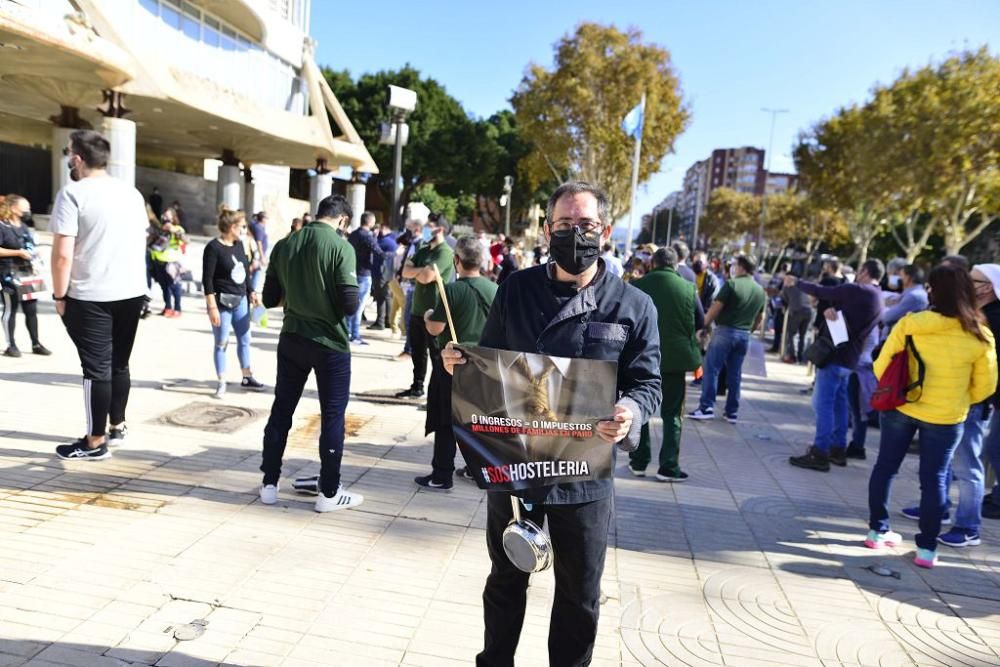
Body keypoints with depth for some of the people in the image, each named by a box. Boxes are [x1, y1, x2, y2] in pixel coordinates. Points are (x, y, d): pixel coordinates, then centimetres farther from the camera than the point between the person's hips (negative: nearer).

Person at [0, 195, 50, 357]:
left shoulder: (24, 227, 16)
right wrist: (18, 253, -18)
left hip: (27, 274, 7)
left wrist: (34, 265, 15)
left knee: (31, 310, 8)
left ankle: (36, 344, 14)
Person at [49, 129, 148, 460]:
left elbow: (63, 254, -15)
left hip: (91, 297, -6)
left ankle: (95, 442, 9)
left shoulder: (73, 193, -10)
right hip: (132, 292, 6)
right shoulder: (132, 193, 10)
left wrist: (59, 295, -5)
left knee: (96, 368, 0)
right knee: (119, 363, 17)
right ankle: (118, 426, 28)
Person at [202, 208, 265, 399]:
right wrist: (212, 307, -19)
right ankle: (221, 383, 11)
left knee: (244, 339, 13)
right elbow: (207, 279, -15)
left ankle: (247, 378, 25)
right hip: (222, 301, -7)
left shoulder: (239, 244, 8)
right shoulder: (213, 247, -13)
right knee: (222, 343, 1)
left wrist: (252, 293, 12)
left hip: (241, 300, 7)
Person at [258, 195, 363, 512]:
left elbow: (270, 299, 7)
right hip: (330, 343, -5)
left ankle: (269, 485, 24)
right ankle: (329, 493, 13)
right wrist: (331, 302, 3)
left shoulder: (284, 245, 3)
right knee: (333, 416, 6)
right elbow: (350, 305, -19)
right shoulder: (341, 247, -14)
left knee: (281, 411, 15)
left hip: (291, 340, 5)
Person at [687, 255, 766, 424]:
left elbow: (715, 308, -13)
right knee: (735, 373, 11)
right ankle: (732, 411, 14)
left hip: (725, 331, -6)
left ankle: (706, 407, -5)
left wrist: (704, 326, -4)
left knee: (711, 369, -2)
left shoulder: (731, 284, -9)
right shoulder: (761, 291, 12)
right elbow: (759, 318, 17)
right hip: (744, 335, 6)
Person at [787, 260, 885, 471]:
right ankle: (838, 449, 22)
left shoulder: (855, 290, -14)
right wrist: (831, 310, -11)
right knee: (839, 402, 16)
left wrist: (796, 282, 8)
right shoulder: (878, 300, 15)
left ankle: (820, 453, -9)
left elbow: (821, 292, -7)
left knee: (823, 403, -8)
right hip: (849, 358, 9)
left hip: (835, 355, -9)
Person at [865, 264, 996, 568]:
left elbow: (881, 366, -6)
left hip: (901, 407, 0)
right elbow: (985, 386, -1)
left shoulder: (909, 324, -11)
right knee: (934, 479, 10)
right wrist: (958, 401, 17)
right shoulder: (980, 336, -9)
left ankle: (877, 530, 25)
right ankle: (927, 548, 15)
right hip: (946, 417, 0)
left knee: (886, 466, 15)